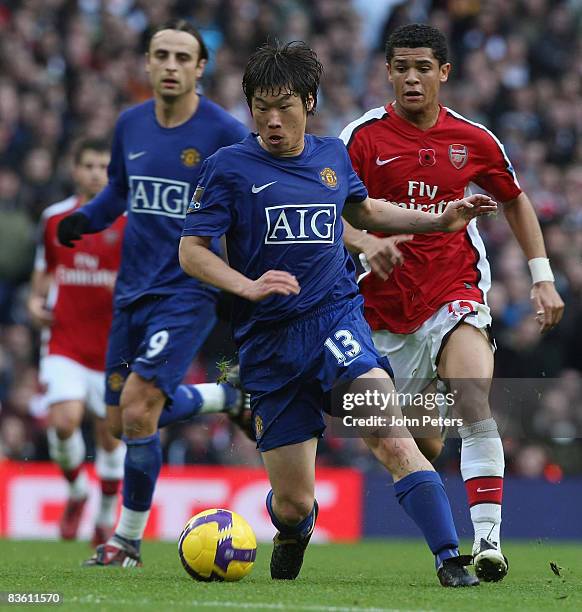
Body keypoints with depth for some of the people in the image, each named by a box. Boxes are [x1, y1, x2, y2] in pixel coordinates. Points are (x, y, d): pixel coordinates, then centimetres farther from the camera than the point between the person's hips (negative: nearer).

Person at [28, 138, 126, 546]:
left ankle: (107, 517, 26)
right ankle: (77, 490, 11)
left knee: (111, 433, 6)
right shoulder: (54, 218, 7)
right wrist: (36, 300, 3)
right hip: (64, 340, 1)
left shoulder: (131, 221, -4)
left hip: (112, 344, -1)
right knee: (64, 421, -17)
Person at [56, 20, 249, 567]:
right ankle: (222, 397, 38)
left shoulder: (225, 134, -11)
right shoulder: (130, 125, 5)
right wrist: (87, 217, 3)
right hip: (133, 290, 6)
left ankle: (128, 540, 0)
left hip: (189, 291, -6)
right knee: (122, 419, 10)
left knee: (137, 408, -17)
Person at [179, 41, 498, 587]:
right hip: (266, 343, -1)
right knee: (293, 504, 1)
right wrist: (248, 285, -20)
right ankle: (295, 530, 39)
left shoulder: (333, 157, 11)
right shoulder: (228, 167, -1)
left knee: (389, 435, -27)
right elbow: (191, 251, -3)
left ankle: (451, 561, -28)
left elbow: (361, 210, 31)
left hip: (335, 315, 1)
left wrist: (442, 221, 22)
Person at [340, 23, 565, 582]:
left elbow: (514, 200, 18)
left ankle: (487, 540, -28)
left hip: (455, 295, 0)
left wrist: (542, 278, 12)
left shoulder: (472, 139, 3)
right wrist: (365, 242, -26)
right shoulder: (364, 136, -2)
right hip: (386, 308, 0)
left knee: (477, 405, -25)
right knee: (423, 445, 6)